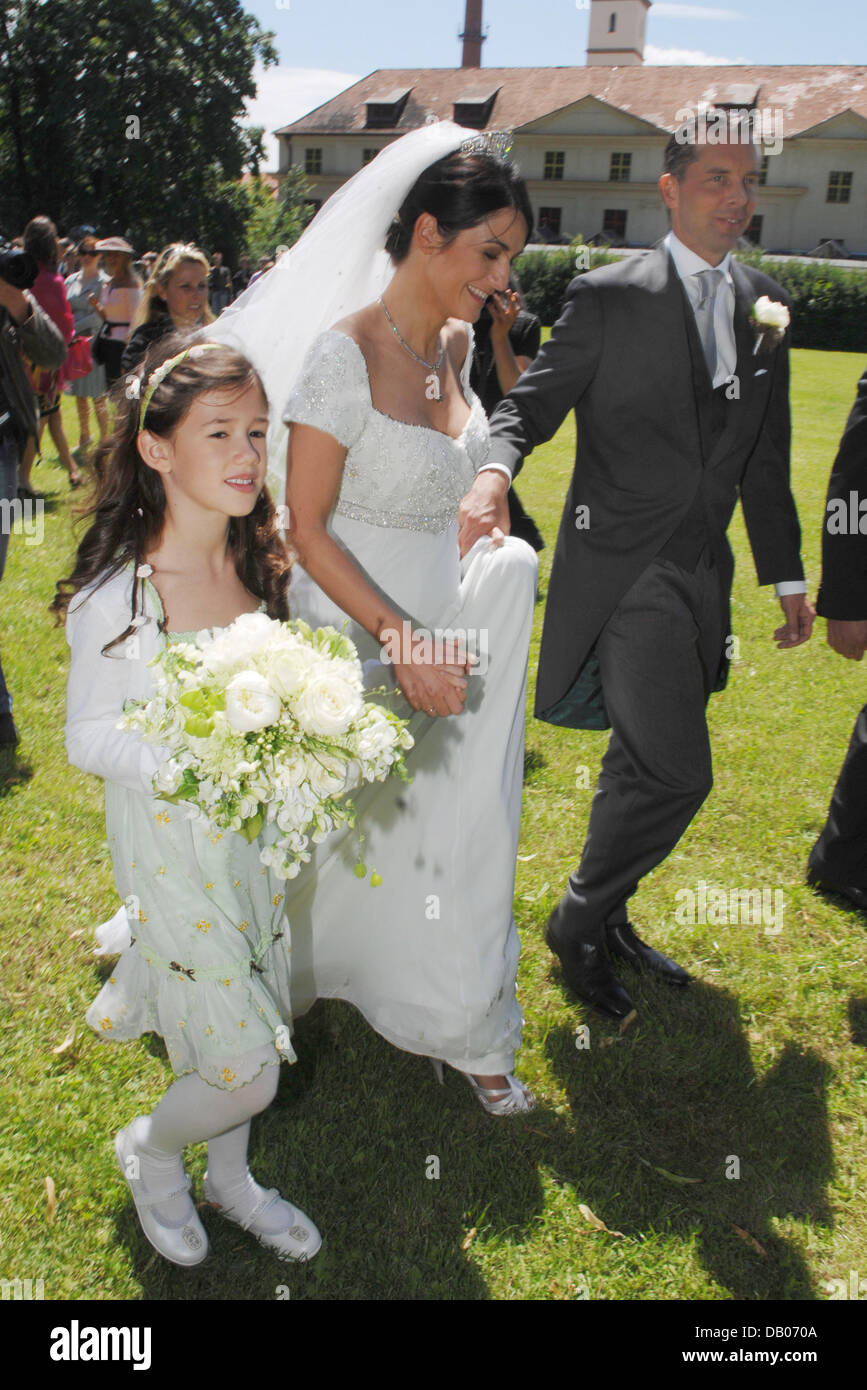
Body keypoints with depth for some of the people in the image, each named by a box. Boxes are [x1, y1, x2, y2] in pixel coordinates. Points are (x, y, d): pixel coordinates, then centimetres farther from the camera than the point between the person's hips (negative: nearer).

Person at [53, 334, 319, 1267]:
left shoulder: (261, 565, -3)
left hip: (256, 833, 6)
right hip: (173, 845, -5)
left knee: (247, 1026, 21)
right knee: (247, 1073, 2)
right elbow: (88, 738, -15)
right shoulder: (116, 595, -22)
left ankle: (230, 1180, 48)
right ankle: (150, 1151, 35)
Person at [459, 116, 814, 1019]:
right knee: (675, 771, -13)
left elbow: (765, 459, 16)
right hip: (625, 568, -6)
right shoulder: (609, 297, -5)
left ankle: (606, 918, 35)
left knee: (643, 765, 16)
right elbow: (530, 403, -9)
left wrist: (786, 574, 17)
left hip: (702, 573, 7)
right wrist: (494, 471, -31)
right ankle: (577, 921, 11)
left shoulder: (764, 303, 12)